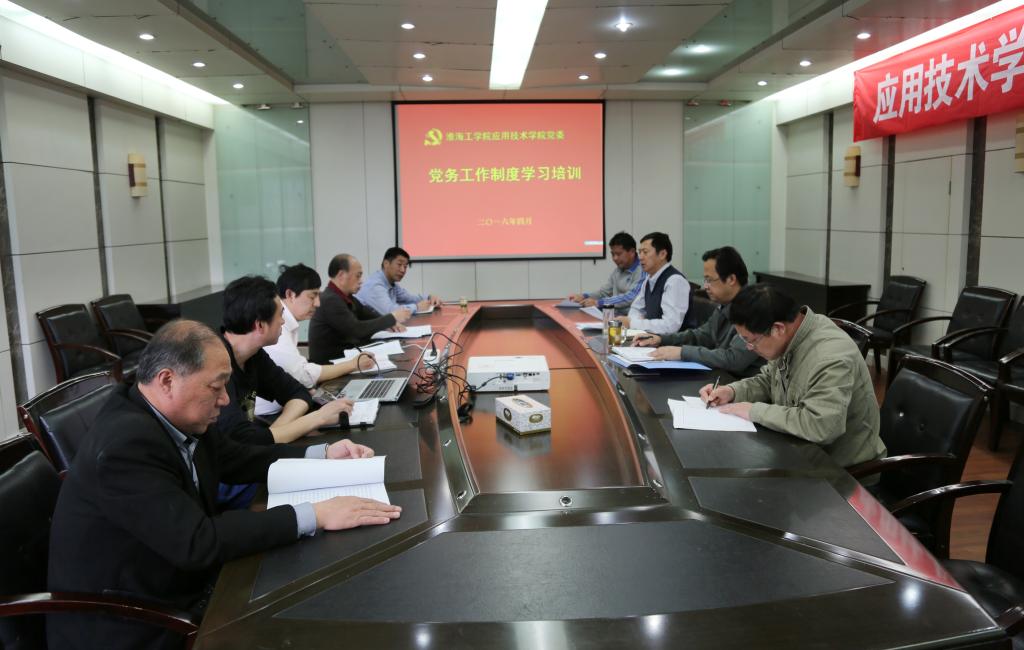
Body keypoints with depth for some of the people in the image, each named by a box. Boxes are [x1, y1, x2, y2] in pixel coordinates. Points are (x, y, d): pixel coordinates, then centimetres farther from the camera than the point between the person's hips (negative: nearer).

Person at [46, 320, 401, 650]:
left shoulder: (182, 418, -4)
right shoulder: (125, 445, -28)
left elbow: (236, 459, 13)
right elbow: (197, 543, -32)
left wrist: (322, 455, 2)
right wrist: (314, 516, -29)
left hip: (181, 586, 7)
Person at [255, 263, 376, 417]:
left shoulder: (286, 323, 8)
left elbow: (298, 370, 1)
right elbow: (305, 375, -16)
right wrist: (354, 364, -9)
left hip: (280, 407, 8)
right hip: (266, 415, -8)